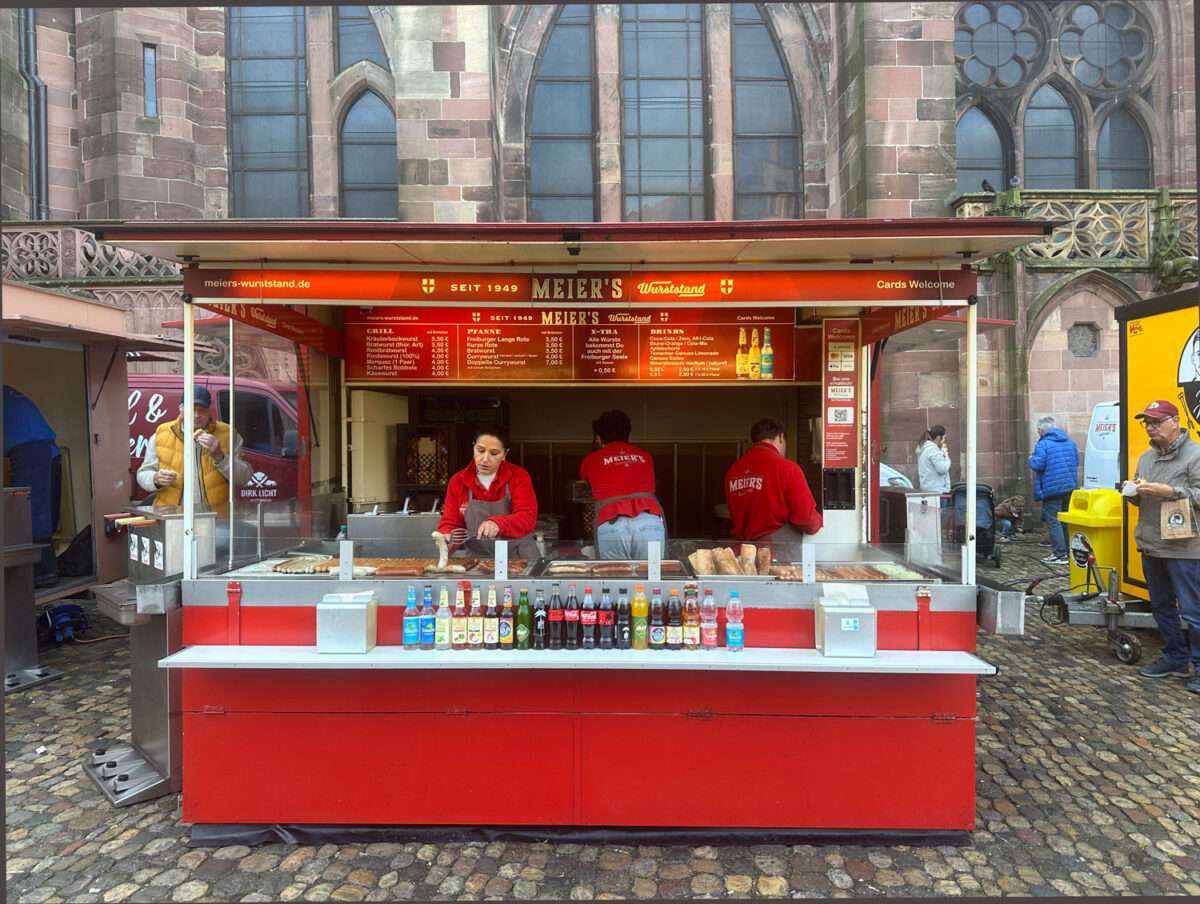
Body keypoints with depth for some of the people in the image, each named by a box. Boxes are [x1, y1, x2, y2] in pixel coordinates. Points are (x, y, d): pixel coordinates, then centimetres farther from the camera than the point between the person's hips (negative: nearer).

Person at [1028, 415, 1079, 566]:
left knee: (1053, 521, -3)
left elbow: (1037, 465, -19)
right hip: (1070, 487, 7)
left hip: (1052, 489, -7)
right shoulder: (1070, 441, 11)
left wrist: (1031, 459, 1)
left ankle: (1060, 554, -5)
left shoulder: (1043, 444, -13)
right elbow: (1076, 462, 18)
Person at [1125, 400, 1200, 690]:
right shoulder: (1147, 457, 14)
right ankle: (1174, 658, 29)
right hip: (1150, 546, 8)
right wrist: (1133, 492, -1)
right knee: (1161, 606, 16)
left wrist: (1170, 491, -23)